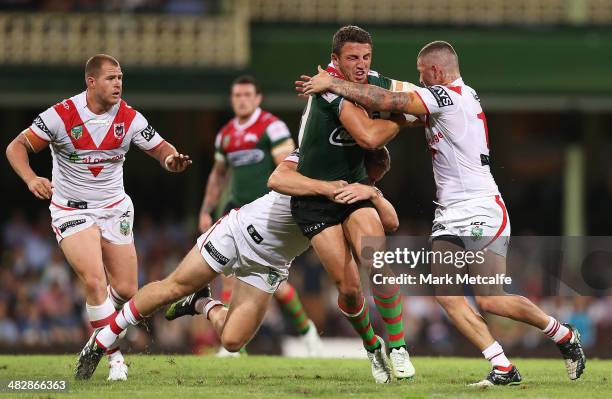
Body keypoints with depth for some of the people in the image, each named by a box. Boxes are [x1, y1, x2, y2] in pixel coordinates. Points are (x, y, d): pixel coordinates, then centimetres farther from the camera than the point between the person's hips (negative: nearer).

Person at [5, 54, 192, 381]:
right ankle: (115, 358, -9)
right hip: (72, 210, -4)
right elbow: (17, 147, -11)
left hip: (115, 207, 4)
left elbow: (161, 149, -1)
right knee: (94, 281, -21)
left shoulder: (130, 118, -7)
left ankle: (101, 339, 34)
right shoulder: (61, 115, -15)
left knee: (126, 290, 1)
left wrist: (172, 159, -27)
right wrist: (31, 179, -30)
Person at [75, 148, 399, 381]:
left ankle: (203, 306, 26)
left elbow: (391, 221, -19)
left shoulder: (354, 196, -6)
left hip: (269, 266, 4)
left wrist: (372, 194, -37)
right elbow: (279, 177, -37)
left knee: (232, 341, -6)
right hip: (240, 232, -4)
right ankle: (102, 340, 12)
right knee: (174, 288, -4)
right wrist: (329, 188, -47)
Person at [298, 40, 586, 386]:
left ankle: (565, 335, 8)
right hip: (449, 216, 9)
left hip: (481, 212, -9)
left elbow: (387, 101, -19)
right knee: (446, 295, -8)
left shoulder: (446, 95, -13)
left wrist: (332, 84, -10)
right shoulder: (464, 95, 15)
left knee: (489, 300, -13)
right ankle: (503, 368, -9)